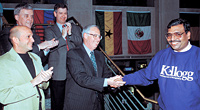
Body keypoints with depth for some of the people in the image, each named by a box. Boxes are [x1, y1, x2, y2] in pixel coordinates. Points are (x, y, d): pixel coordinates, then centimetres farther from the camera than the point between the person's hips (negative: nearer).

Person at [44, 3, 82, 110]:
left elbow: (80, 43, 2)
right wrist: (63, 36, -16)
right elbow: (50, 47, -6)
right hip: (58, 73, -2)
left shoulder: (76, 28, 15)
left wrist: (70, 34, -13)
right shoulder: (49, 31, 8)